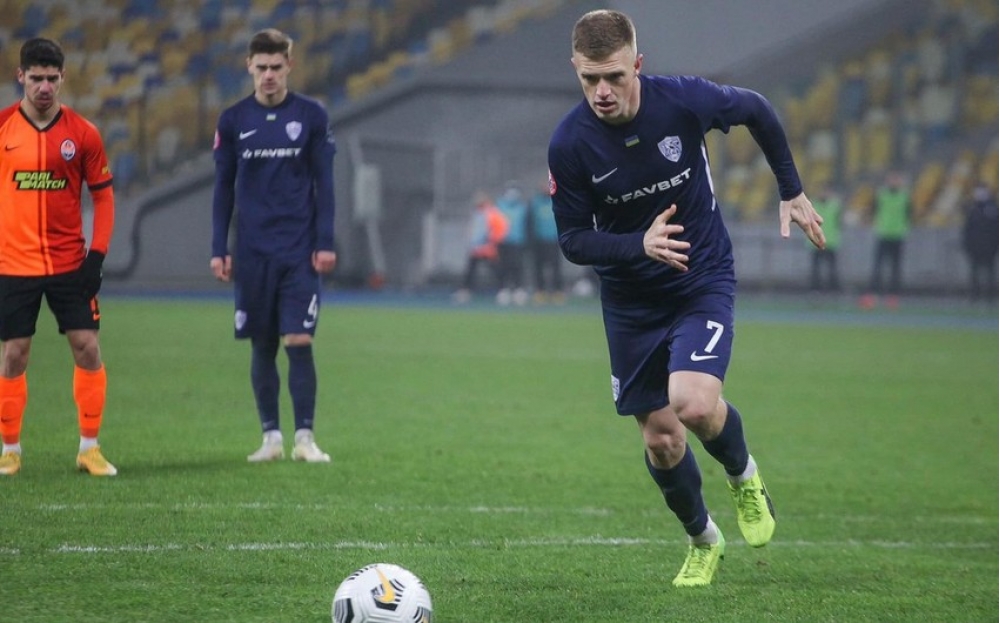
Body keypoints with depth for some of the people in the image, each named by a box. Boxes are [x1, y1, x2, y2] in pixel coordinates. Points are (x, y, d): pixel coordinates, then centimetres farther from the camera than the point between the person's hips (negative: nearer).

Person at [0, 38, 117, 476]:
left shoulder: (82, 133, -1)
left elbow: (103, 195, 5)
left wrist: (97, 255, -4)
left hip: (70, 262, 1)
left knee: (88, 348, -3)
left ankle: (89, 447, 8)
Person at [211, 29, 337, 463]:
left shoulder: (312, 116, 1)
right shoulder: (233, 121, 5)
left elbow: (324, 184, 3)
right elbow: (224, 188, 9)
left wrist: (325, 243, -3)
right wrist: (219, 250, 4)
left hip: (300, 252, -2)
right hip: (253, 252, 2)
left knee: (299, 341, -8)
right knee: (261, 345, 5)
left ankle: (304, 436, -2)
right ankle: (271, 437, 13)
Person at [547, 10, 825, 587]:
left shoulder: (684, 100, -20)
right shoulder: (569, 144, -19)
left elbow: (758, 111, 1)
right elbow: (573, 240, -12)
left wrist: (792, 192, 7)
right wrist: (639, 244, -30)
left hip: (704, 280, -2)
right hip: (630, 299, 2)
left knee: (694, 404, -24)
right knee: (660, 439, 4)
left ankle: (744, 473, 11)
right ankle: (702, 540, 33)